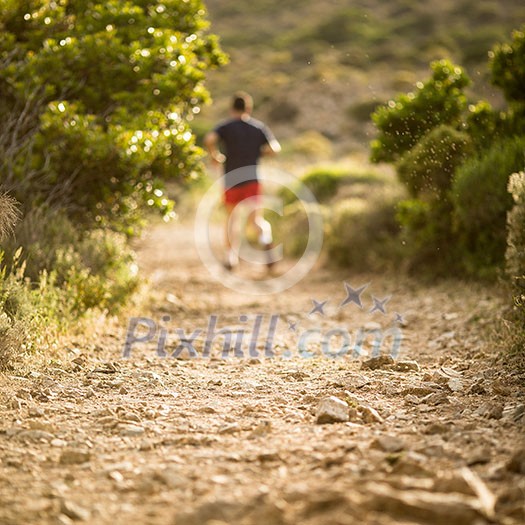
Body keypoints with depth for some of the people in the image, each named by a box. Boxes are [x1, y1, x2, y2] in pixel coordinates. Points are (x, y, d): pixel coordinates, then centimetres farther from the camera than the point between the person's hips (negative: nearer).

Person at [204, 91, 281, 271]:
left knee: (231, 219, 13)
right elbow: (275, 148, -5)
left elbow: (209, 139, -17)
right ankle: (265, 235, -26)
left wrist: (215, 156, -1)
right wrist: (258, 152, 11)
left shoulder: (225, 126, 2)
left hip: (231, 178, 0)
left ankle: (232, 257, 10)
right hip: (253, 178, 0)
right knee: (255, 218, 6)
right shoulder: (259, 127, 5)